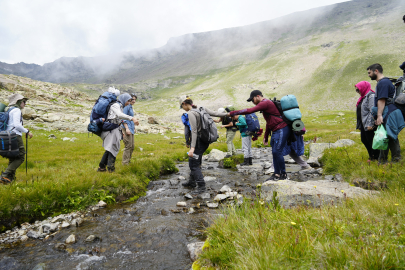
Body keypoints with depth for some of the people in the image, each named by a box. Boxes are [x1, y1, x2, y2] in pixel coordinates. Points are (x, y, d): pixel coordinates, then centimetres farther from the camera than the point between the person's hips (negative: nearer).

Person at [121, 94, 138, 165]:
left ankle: (128, 161, 23)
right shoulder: (126, 106, -9)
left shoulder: (131, 107, 19)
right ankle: (125, 163, -1)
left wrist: (133, 127, 26)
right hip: (127, 129, -10)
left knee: (132, 146, 13)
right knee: (128, 146, -8)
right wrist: (127, 128, -22)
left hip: (131, 129, 10)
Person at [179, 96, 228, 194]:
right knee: (193, 162, 20)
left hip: (198, 141, -9)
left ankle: (201, 186, 3)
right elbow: (215, 113, 5)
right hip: (205, 140, 9)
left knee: (194, 164, -1)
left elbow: (194, 131, -23)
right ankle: (192, 182, 32)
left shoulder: (191, 113, -17)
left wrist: (192, 147, -25)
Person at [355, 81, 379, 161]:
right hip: (363, 124, 10)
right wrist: (359, 124, 20)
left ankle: (376, 157, 15)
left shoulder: (371, 96, -14)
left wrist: (370, 124, -25)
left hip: (369, 125, -10)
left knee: (371, 140, 0)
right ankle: (371, 155, 28)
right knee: (364, 140, 15)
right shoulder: (363, 97, 16)